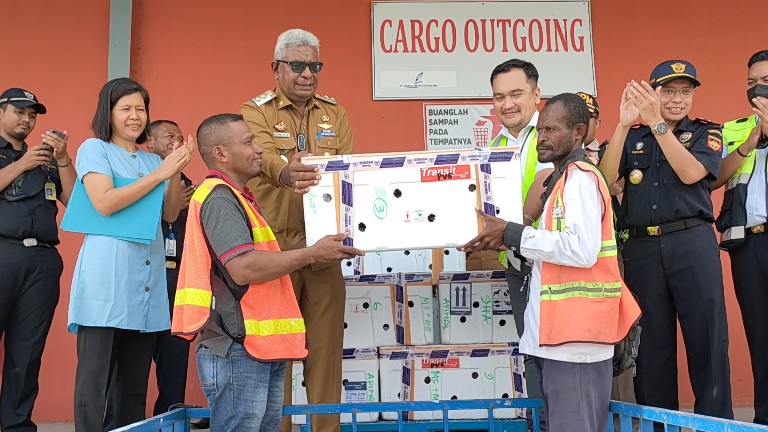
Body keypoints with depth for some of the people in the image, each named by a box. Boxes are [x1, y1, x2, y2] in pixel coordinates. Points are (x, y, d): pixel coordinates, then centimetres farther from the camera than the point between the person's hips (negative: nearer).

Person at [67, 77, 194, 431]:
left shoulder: (153, 159, 19)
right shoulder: (94, 149, 4)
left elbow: (170, 215, 11)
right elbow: (104, 203, -12)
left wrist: (176, 173, -4)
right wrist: (160, 173, -12)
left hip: (148, 279, 6)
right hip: (107, 277, -5)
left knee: (136, 382, 9)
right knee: (95, 379, -5)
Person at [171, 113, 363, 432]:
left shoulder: (237, 198, 20)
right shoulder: (218, 198, -12)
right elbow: (243, 267, -24)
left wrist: (316, 254, 18)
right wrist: (312, 253, -15)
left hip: (261, 348, 10)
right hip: (238, 352, -10)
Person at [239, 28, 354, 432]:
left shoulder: (335, 114, 13)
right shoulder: (256, 111, 0)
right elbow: (265, 156, -21)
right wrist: (285, 173, -45)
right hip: (274, 246, -3)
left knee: (325, 344, 6)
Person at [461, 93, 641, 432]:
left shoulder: (580, 177, -10)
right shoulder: (564, 178, 22)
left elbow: (581, 250, -23)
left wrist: (512, 234, -17)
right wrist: (507, 242, 7)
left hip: (576, 331, -10)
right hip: (563, 328, 10)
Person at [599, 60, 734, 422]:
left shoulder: (705, 133, 10)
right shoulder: (632, 138, 13)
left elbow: (689, 173, -10)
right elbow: (605, 179, -4)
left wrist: (656, 123, -13)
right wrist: (623, 125, -11)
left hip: (692, 243, -1)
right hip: (641, 247, 2)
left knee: (707, 337, -1)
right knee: (651, 342, 7)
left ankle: (715, 419, 10)